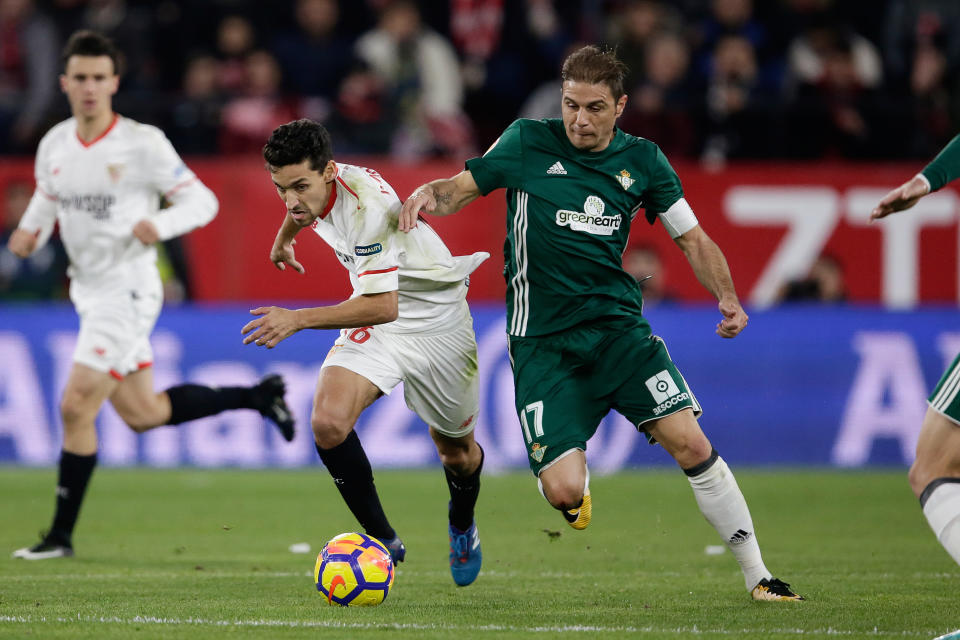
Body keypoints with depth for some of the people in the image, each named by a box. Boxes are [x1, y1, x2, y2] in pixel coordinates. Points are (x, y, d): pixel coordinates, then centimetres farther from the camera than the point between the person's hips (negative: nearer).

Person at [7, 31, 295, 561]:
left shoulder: (143, 144, -14)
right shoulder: (54, 145, 4)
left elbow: (202, 200, -9)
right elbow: (45, 200, 19)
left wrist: (159, 226, -28)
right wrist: (29, 232, -4)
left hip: (127, 291, -7)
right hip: (89, 292, 7)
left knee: (76, 408, -11)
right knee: (142, 415, 14)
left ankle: (61, 534, 0)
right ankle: (260, 396, 32)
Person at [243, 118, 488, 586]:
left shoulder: (368, 207, -36)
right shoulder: (313, 188, -12)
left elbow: (382, 305, -42)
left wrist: (298, 319, -47)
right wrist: (283, 238, 37)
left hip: (435, 316, -6)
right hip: (375, 314, 6)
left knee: (456, 450, 14)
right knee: (328, 423, -21)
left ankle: (462, 527, 49)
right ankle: (382, 542, -6)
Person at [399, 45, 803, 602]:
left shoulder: (641, 160, 5)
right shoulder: (528, 143, -1)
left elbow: (693, 238, 11)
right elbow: (460, 190, 5)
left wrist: (728, 298, -6)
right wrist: (427, 194, -19)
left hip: (618, 325, 2)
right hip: (542, 341, -2)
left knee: (691, 445, -14)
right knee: (563, 490, -16)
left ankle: (757, 573, 0)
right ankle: (581, 500, 24)